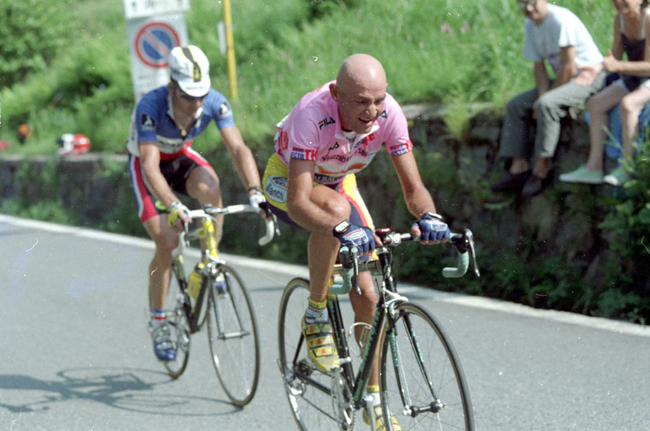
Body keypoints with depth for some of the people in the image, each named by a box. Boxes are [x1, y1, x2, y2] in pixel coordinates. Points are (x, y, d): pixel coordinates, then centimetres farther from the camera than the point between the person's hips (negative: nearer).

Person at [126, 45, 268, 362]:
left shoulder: (215, 103, -27)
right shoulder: (150, 106, -36)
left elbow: (238, 149, -31)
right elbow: (150, 166, -43)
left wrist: (255, 192, -47)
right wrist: (173, 206, -58)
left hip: (182, 157, 3)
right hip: (146, 162, -3)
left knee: (209, 187, -33)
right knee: (167, 242, -15)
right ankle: (158, 322, 4)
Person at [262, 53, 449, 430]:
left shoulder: (389, 114, -28)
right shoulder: (312, 114, -40)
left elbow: (414, 187, -25)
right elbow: (298, 202, -45)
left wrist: (428, 216, -47)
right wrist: (342, 230, -62)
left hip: (339, 183, 4)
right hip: (287, 183, -4)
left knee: (367, 295, -3)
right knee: (336, 208, -40)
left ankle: (373, 397, 15)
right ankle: (316, 317, -20)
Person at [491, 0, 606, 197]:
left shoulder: (561, 20, -22)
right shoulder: (530, 25, 5)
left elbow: (569, 68, -22)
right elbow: (539, 66, 7)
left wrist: (545, 98, -15)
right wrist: (542, 94, -11)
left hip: (589, 76, -9)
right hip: (562, 79, 9)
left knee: (547, 104, -32)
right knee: (516, 105, 0)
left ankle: (541, 170, -25)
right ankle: (519, 168, -7)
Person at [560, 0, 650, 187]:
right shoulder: (620, 19, 1)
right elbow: (615, 57, 7)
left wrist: (618, 66, -32)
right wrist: (595, 68, -12)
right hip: (633, 80, 8)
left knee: (627, 104, -33)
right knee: (596, 103, -9)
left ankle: (626, 168, -28)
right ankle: (593, 167, -14)